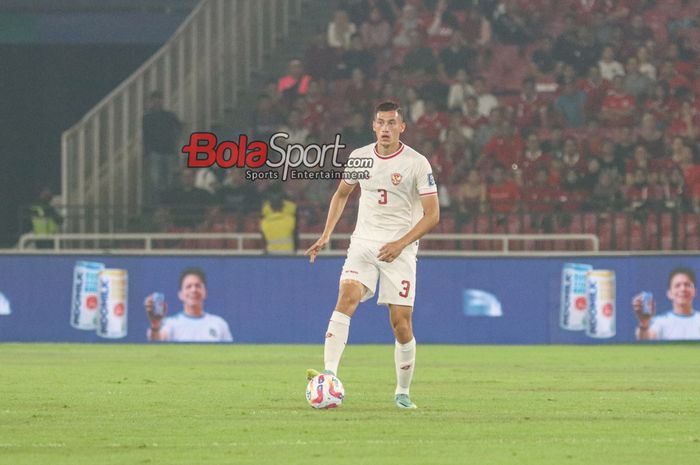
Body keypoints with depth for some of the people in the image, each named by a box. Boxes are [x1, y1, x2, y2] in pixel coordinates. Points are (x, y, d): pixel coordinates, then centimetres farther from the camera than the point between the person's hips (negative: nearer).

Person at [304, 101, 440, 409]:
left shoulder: (417, 163, -7)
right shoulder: (359, 158, 5)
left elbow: (432, 214, -8)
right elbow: (341, 194, 22)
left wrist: (400, 244, -18)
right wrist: (326, 236, 13)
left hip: (400, 250, -2)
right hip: (363, 244, 2)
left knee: (401, 323, -5)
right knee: (347, 297, -24)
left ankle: (402, 392, 14)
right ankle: (329, 374, -34)